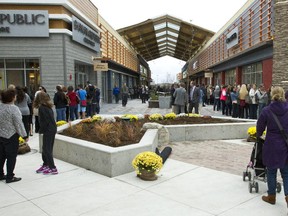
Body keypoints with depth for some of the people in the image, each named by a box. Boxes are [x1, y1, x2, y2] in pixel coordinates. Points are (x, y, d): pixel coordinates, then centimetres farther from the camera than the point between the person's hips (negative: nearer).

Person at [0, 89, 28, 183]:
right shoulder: (13, 108, -19)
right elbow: (19, 124, -17)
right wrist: (25, 136, -9)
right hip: (11, 136, -7)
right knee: (11, 157, 4)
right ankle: (9, 177, 11)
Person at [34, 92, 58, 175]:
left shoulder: (42, 108, -14)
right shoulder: (48, 107, 11)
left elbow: (45, 121, -19)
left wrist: (41, 130, -6)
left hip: (48, 130, -9)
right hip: (53, 129, 9)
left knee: (47, 149, -2)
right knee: (47, 148, 18)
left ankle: (53, 168, 1)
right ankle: (45, 165, 29)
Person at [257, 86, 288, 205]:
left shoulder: (266, 110, -11)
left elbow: (260, 127, -1)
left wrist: (258, 136, 19)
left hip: (272, 145, -2)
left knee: (271, 171, 14)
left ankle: (271, 196, 26)